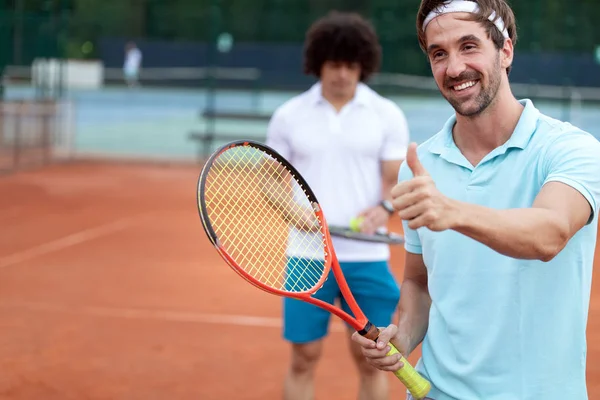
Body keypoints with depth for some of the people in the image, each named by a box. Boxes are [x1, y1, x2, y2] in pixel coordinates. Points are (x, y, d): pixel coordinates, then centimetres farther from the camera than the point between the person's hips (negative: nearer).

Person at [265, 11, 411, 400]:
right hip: (307, 255, 0)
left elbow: (397, 179, 2)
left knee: (370, 359, 6)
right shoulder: (288, 115, 4)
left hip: (367, 256, 0)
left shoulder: (388, 115, 2)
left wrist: (385, 207, -20)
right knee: (304, 358, 5)